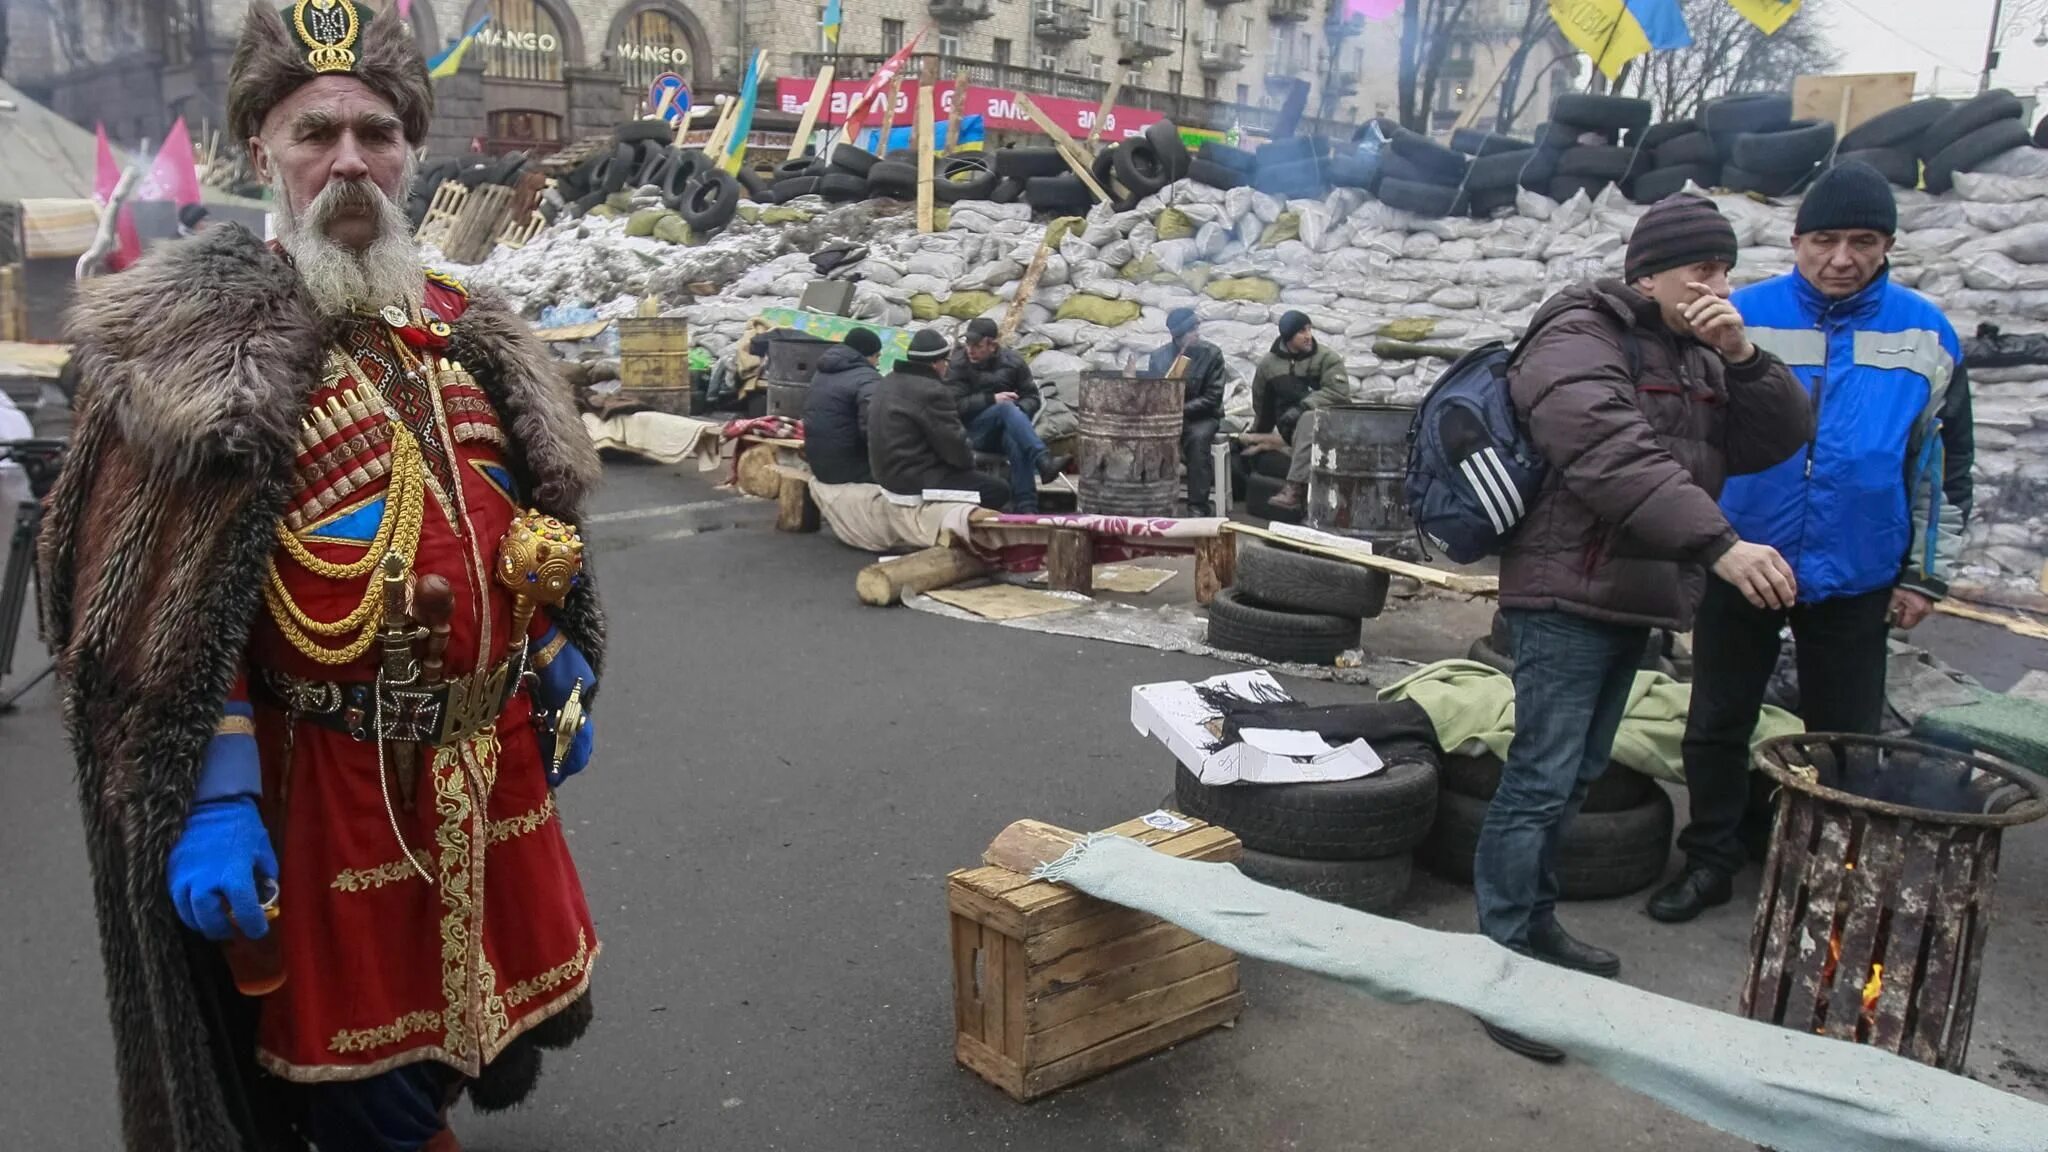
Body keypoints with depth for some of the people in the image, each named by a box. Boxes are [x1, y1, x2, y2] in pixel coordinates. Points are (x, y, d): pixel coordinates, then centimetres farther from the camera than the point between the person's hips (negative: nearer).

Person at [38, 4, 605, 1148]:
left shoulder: (473, 333, 9)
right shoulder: (200, 347, -9)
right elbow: (165, 611, -14)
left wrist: (563, 695, 16)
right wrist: (210, 805, -19)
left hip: (497, 764, 6)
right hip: (331, 785, -5)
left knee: (499, 1022, 21)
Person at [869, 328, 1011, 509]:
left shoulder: (888, 382, 10)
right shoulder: (932, 391, -21)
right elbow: (953, 442, -19)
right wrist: (969, 459, 3)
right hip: (917, 481, -10)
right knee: (999, 489, -6)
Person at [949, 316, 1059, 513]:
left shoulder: (1013, 362, 7)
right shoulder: (958, 365, -1)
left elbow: (1032, 397, 9)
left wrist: (1018, 413, -13)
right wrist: (992, 399, -17)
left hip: (1008, 429, 2)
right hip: (975, 432, -2)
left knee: (1017, 442, -37)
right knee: (1007, 408, -35)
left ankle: (1027, 506, -43)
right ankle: (1042, 460, -51)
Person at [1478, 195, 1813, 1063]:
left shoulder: (1697, 354, 18)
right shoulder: (1578, 337, -10)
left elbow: (1781, 439, 12)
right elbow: (1614, 456, -26)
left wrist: (1743, 357, -4)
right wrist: (1718, 544, -32)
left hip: (1634, 598, 9)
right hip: (1569, 596, -9)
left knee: (1575, 776, 15)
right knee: (1542, 779, -9)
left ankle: (1535, 924, 27)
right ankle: (1502, 963, -3)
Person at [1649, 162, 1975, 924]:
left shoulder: (1924, 334, -1)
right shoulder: (1742, 317, -6)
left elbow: (1943, 466, 5)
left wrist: (1925, 574, 3)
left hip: (1855, 577, 1)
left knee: (1846, 739, 11)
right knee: (1717, 724, 9)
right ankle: (1710, 862, 26)